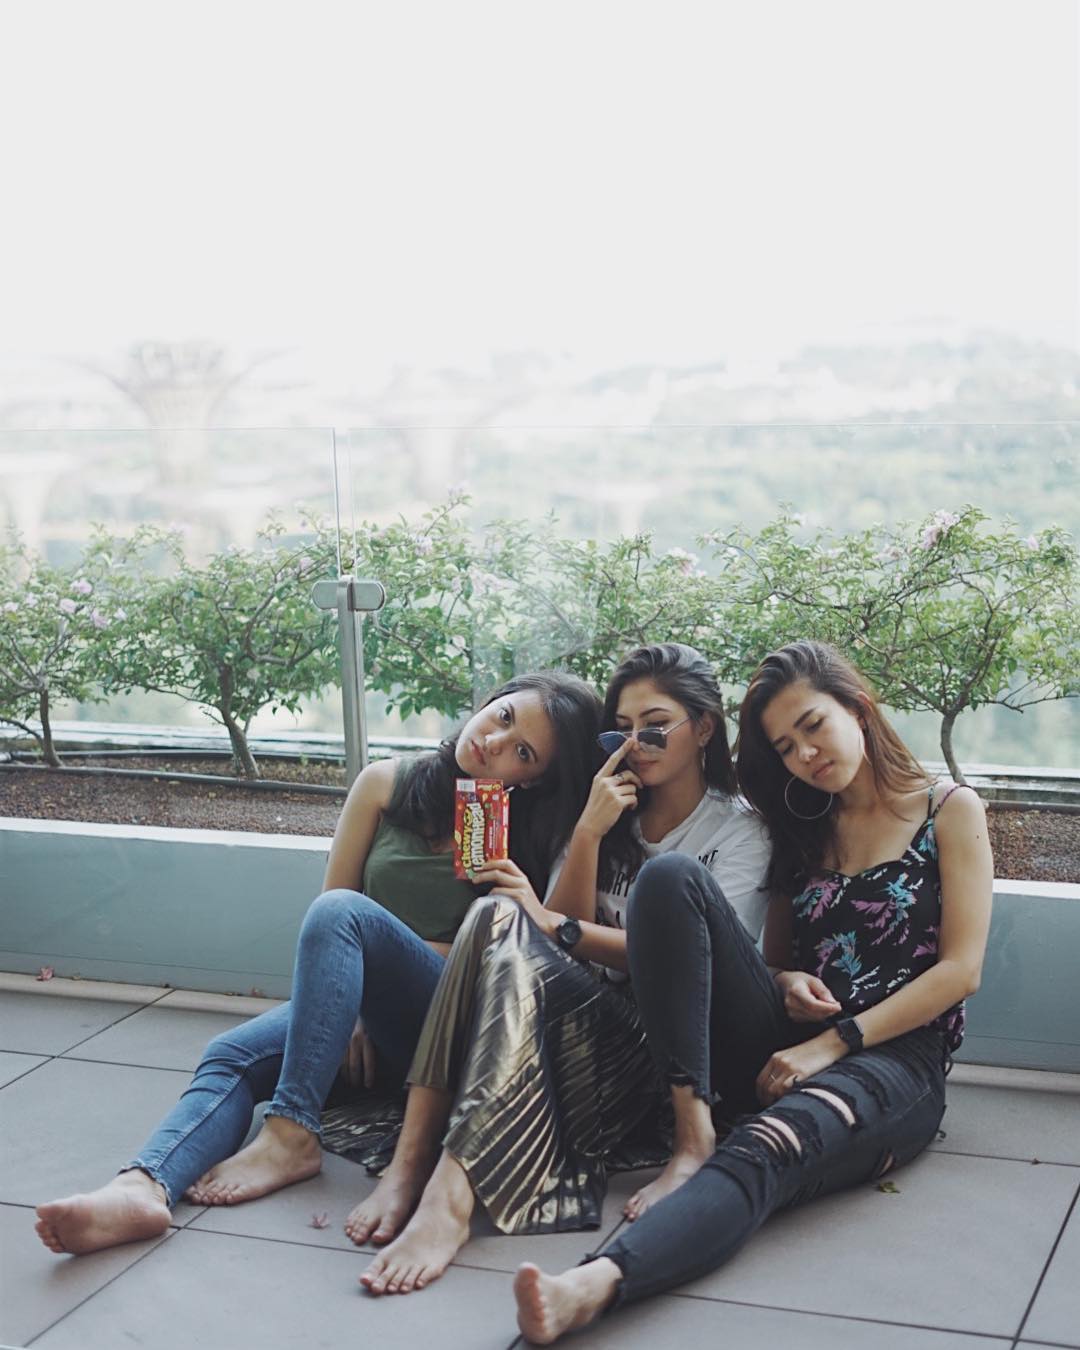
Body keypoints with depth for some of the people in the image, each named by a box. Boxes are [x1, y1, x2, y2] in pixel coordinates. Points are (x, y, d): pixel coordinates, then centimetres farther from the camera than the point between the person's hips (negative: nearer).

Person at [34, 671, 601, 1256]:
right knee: (232, 1053, -24)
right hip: (373, 1024, 4)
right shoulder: (387, 784, 7)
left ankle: (291, 1137, -33)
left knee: (342, 913, -30)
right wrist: (348, 1008, -7)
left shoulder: (528, 833, 3)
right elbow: (332, 896, 6)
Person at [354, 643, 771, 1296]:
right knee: (497, 917, -29)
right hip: (578, 1020, 4)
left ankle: (450, 1193, -45)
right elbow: (569, 931, 9)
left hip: (657, 1040, -4)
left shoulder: (739, 830, 7)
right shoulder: (614, 816, 21)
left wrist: (553, 926, -13)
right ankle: (412, 1163, -37)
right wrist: (589, 833, -5)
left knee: (505, 927, -32)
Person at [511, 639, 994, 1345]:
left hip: (899, 1057, -5)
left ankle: (598, 1281, -65)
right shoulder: (804, 830, 22)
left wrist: (834, 1044, -11)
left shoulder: (951, 811, 8)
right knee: (671, 877, -19)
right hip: (786, 1047, 5)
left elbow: (960, 970, -2)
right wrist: (785, 982, -1)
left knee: (768, 1149, -40)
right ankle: (694, 1131, -29)